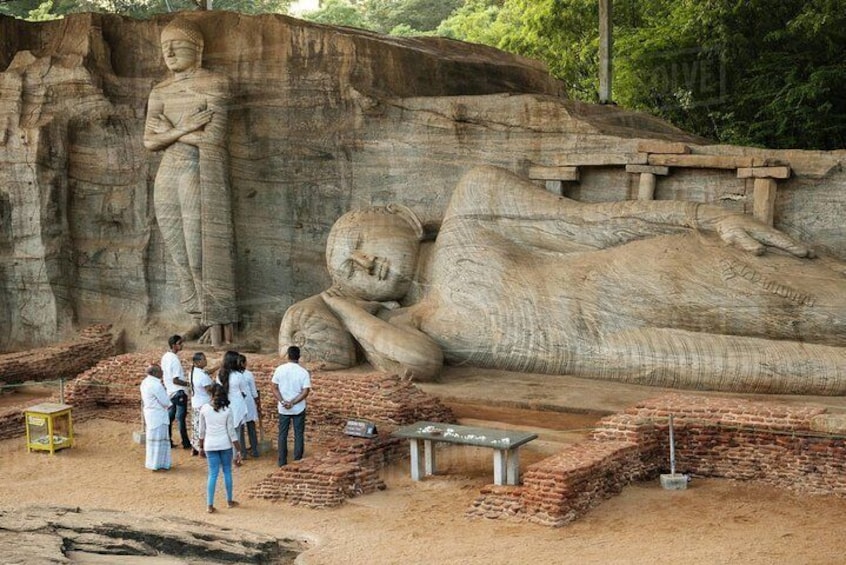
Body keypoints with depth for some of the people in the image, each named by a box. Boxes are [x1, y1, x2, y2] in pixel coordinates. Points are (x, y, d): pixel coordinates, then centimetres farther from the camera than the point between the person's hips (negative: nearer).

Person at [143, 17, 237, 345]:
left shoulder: (214, 85, -4)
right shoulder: (160, 92, 13)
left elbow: (213, 137, -13)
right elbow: (149, 141, 5)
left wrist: (169, 133, -6)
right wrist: (183, 129, -10)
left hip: (202, 172, -6)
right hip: (169, 175, 6)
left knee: (204, 250, -8)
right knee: (182, 252, 6)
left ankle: (219, 328, -4)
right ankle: (200, 318, 13)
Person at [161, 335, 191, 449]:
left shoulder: (165, 357, 6)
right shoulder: (175, 360, -21)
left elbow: (163, 375, 14)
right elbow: (175, 380, -24)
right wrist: (188, 383, -16)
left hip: (169, 391, 9)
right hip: (179, 392, -9)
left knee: (170, 416, 13)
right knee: (181, 417, -2)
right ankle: (186, 443, 5)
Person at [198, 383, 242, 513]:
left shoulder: (204, 409, -4)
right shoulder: (227, 410, -6)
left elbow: (202, 430, 3)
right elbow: (231, 431, -6)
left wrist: (201, 446, 16)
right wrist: (238, 450, -1)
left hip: (210, 445, 1)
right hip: (225, 445, 0)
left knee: (213, 474, 3)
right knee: (227, 471, 14)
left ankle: (210, 505, -1)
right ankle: (229, 501, 24)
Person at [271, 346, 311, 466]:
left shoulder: (280, 369, -6)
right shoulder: (303, 372, -10)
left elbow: (274, 388, -8)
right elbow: (305, 392, -15)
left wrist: (282, 401, -12)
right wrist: (293, 402, -14)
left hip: (283, 409, 1)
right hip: (299, 409, -1)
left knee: (282, 435, 11)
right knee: (299, 434, 9)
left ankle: (282, 462, 14)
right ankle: (298, 461, 13)